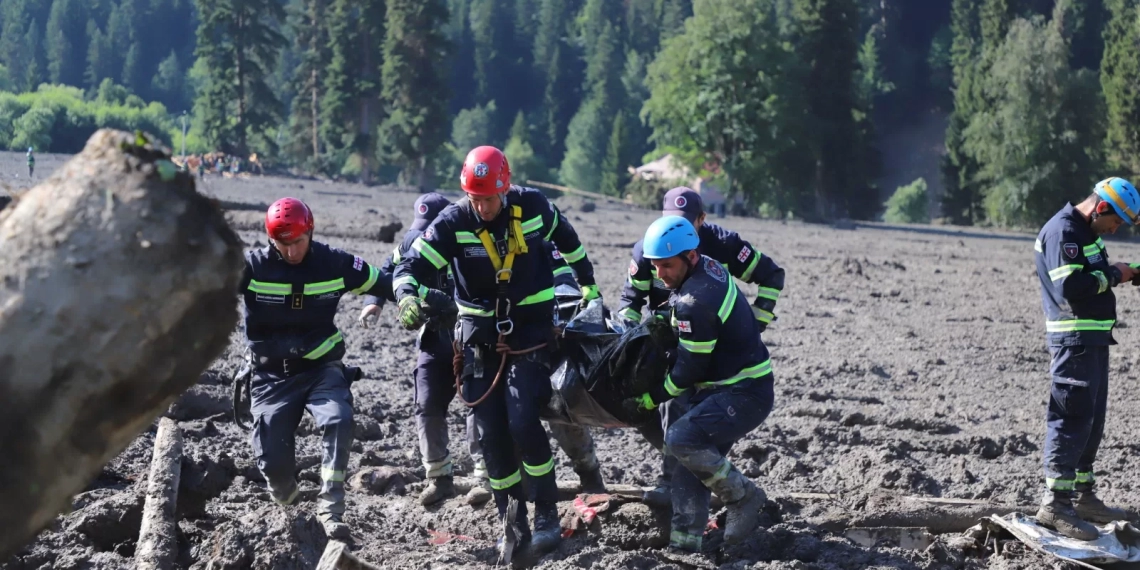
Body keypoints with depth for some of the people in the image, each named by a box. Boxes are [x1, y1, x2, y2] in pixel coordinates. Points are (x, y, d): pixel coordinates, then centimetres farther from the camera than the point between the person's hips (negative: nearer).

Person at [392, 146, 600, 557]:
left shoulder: (532, 206, -10)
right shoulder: (453, 222, -12)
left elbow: (566, 239, 11)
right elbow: (411, 266, -17)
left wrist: (589, 286, 19)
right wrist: (408, 298, -39)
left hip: (530, 328, -2)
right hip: (481, 335, 2)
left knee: (523, 423, -15)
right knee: (491, 434, 1)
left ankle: (546, 513, 0)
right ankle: (513, 522, 14)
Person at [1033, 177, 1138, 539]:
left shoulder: (1087, 231, 16)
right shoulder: (1063, 231, -16)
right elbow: (1070, 287, -25)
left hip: (1093, 338, 11)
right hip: (1074, 339, -11)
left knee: (1092, 418, 14)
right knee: (1073, 417, -10)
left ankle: (1083, 496, 22)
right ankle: (1056, 503, -9)